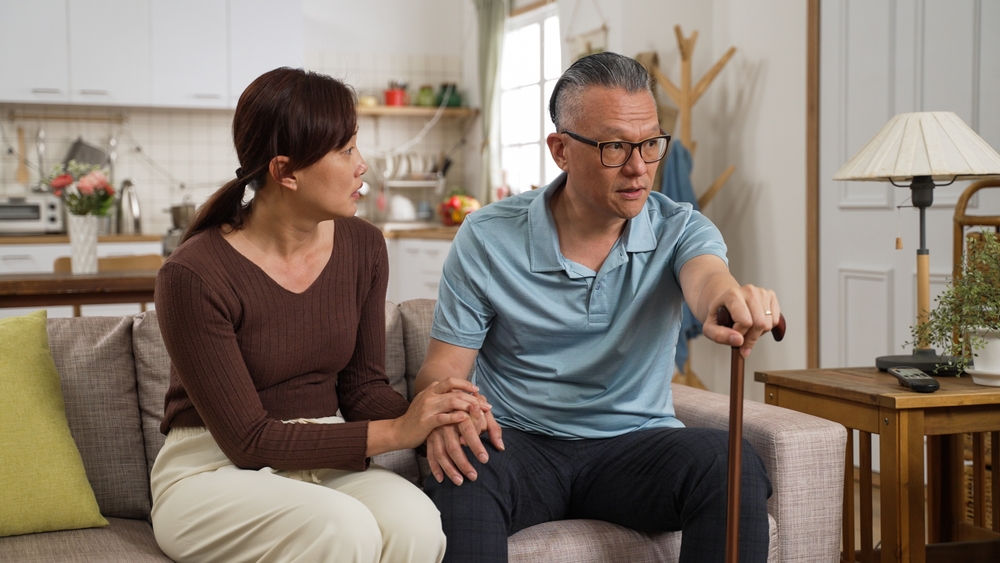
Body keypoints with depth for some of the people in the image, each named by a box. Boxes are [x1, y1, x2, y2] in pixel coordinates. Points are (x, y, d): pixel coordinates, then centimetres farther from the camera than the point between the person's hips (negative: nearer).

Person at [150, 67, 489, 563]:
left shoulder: (362, 247, 0)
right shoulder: (193, 276, -18)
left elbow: (362, 384, 6)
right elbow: (247, 439, -17)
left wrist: (435, 420, -16)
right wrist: (396, 431, -22)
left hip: (324, 463, 5)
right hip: (215, 472, -4)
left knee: (414, 520, -30)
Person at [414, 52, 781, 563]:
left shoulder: (678, 229, 0)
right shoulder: (486, 239, -2)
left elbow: (705, 276, -24)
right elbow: (441, 367, -1)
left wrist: (731, 297, -52)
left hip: (636, 443, 2)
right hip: (520, 441, -1)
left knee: (734, 466, -29)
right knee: (458, 474, -35)